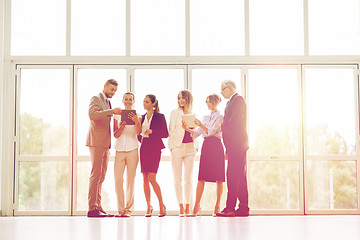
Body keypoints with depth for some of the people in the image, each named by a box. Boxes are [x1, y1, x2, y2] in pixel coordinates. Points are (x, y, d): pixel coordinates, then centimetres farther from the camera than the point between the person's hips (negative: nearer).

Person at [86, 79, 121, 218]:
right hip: (96, 142, -9)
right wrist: (111, 111, -25)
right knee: (95, 175, -11)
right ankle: (92, 208, -10)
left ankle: (98, 207, 10)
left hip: (105, 143, 9)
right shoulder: (96, 99, -2)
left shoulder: (107, 102, 25)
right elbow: (92, 115, -21)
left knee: (101, 177, 7)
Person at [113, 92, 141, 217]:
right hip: (119, 150, 1)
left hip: (132, 150, -1)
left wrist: (136, 121, -26)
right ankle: (120, 209, 3)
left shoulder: (136, 116, 6)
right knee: (118, 179, -4)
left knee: (130, 179, -2)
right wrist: (122, 126, -15)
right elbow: (115, 135, 4)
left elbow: (139, 132, -8)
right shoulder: (117, 115, 10)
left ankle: (128, 208, 4)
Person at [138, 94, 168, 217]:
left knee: (151, 178, -13)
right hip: (144, 148, 6)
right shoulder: (142, 117, 15)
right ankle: (149, 207, 11)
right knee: (145, 178, 3)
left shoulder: (159, 116, -1)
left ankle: (162, 205, 0)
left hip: (154, 148, -5)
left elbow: (165, 134, -5)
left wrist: (152, 131, -15)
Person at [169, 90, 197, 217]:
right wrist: (171, 146, -4)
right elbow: (171, 131, 3)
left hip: (190, 148, 2)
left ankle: (187, 207, 7)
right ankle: (181, 207, 1)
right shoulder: (174, 113, 6)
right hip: (177, 147, -2)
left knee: (188, 178, 2)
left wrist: (196, 146, 8)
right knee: (178, 178, -2)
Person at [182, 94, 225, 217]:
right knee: (201, 177, -1)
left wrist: (200, 125, -20)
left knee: (218, 178, -2)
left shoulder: (219, 117, 0)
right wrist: (187, 128, -2)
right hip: (206, 146, 6)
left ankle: (217, 205, 3)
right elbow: (196, 133, 13)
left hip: (216, 146, -5)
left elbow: (211, 131, -12)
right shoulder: (205, 117, 19)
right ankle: (197, 205, -2)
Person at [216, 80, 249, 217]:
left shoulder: (238, 99, -6)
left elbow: (235, 122, -18)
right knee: (240, 176, 9)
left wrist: (222, 127, -4)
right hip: (235, 146, 10)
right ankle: (243, 208, 11)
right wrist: (228, 150, 17)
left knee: (233, 176, -11)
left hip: (237, 144, -10)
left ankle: (230, 208, -12)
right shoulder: (232, 101, 23)